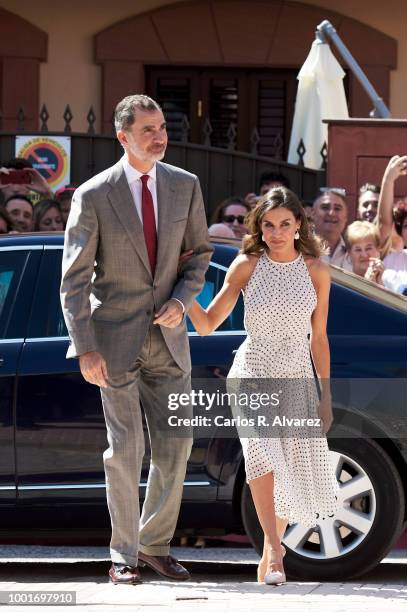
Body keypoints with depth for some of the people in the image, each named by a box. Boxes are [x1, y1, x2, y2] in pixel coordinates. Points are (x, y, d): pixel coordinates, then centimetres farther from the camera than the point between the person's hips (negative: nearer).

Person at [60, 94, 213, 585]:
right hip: (116, 338, -4)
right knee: (125, 449, -1)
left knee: (175, 444, 5)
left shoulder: (185, 186, 1)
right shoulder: (93, 197, -11)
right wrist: (85, 349, -15)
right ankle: (123, 556, 9)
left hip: (167, 337, 4)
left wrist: (181, 300, -7)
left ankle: (154, 545, 20)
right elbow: (74, 279, -9)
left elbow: (199, 252, 12)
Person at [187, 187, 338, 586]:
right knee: (261, 449, -29)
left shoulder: (316, 271, 1)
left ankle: (268, 556, 23)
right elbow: (207, 325, 0)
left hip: (297, 380, 2)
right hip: (252, 375, -2)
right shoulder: (246, 266, -3)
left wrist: (326, 396, 6)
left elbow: (319, 337, 8)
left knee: (293, 476, 1)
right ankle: (275, 552, -30)